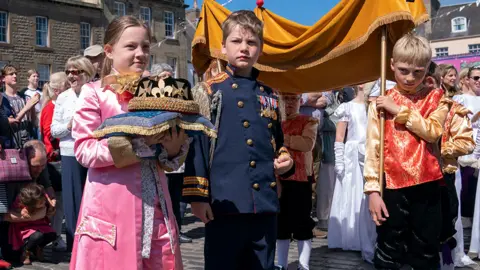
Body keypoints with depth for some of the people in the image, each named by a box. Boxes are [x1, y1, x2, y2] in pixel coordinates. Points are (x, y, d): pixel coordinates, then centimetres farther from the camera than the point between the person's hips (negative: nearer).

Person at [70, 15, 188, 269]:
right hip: (112, 207, -4)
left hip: (154, 204, 4)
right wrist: (136, 143, -19)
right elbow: (84, 150, -11)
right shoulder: (94, 93, -2)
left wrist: (174, 149, -9)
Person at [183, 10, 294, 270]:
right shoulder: (211, 91, 0)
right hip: (224, 202, -5)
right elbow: (198, 143, -5)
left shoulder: (268, 95, 15)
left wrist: (285, 159, 3)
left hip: (265, 202, 5)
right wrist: (197, 195, -11)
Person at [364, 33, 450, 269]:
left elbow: (433, 132, -12)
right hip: (393, 187, -1)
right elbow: (372, 149, -1)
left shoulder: (436, 98, 6)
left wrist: (399, 110, -13)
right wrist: (373, 190, -8)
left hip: (427, 187, 1)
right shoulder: (380, 103, 3)